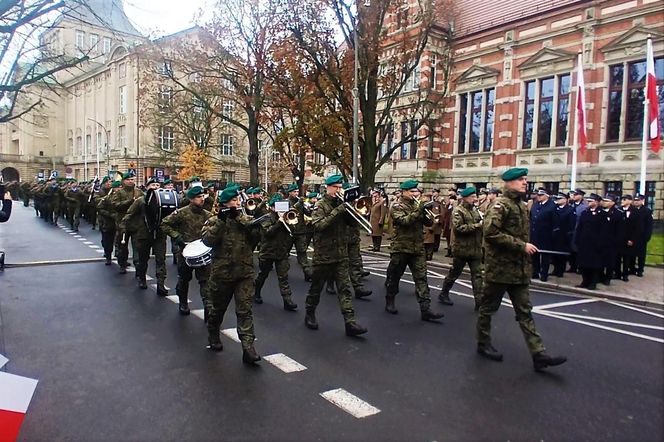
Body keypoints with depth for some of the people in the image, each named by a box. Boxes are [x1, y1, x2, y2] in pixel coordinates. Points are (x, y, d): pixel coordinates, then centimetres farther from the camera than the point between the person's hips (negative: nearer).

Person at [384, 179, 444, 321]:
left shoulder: (417, 205, 14)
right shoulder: (397, 206, -5)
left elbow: (429, 222, 7)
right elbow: (404, 221, -22)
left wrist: (426, 213, -12)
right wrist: (418, 212, -28)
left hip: (418, 248, 5)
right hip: (401, 247, -5)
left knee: (421, 277, -3)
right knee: (394, 277, 8)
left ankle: (425, 309, -6)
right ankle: (390, 302, 26)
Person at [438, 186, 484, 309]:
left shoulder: (475, 210, 13)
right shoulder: (458, 211, -9)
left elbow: (480, 226, 25)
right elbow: (458, 227, -23)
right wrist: (477, 226, -23)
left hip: (476, 248, 6)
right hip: (462, 248, -6)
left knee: (477, 275, 1)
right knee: (454, 273, 8)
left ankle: (479, 301, 2)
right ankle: (443, 294, 26)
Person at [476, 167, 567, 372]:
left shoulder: (523, 206, 14)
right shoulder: (500, 205, -13)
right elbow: (491, 233, -25)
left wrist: (527, 254, 15)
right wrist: (521, 246, -23)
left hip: (519, 269, 8)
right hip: (499, 267, -8)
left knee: (525, 311, 7)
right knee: (489, 307, 8)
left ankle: (539, 355, 9)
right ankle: (483, 344, 24)